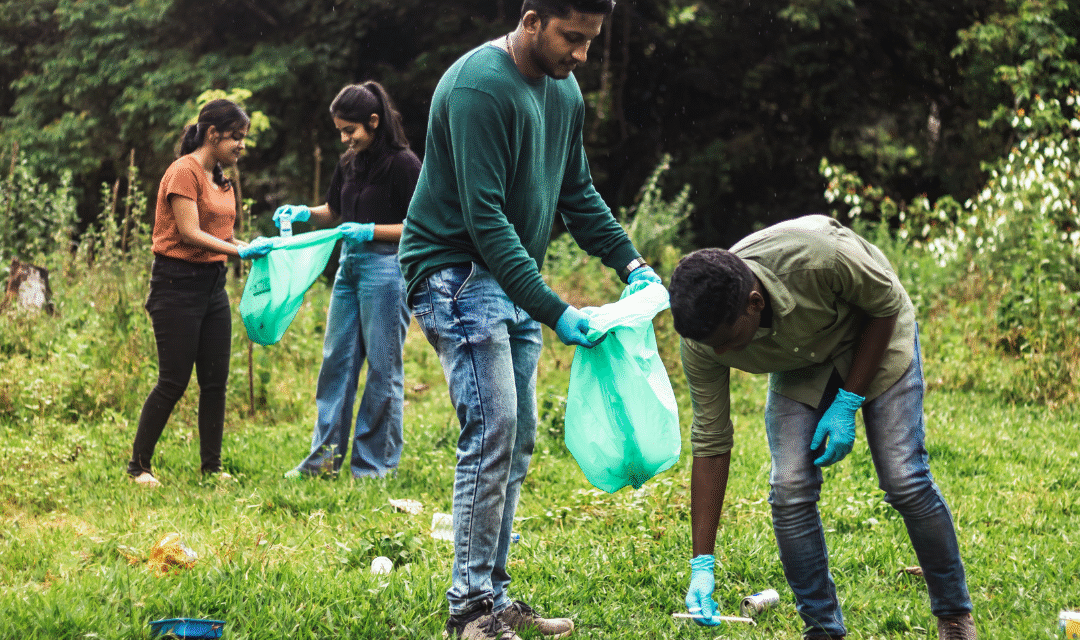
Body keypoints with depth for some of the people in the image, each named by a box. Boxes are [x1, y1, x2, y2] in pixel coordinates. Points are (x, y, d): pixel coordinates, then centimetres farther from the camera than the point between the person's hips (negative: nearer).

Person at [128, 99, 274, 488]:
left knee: (216, 380, 6)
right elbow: (189, 233, -19)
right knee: (173, 382, -6)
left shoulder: (220, 178, 15)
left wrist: (255, 246, -2)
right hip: (177, 284, -8)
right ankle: (139, 466, 5)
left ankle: (212, 467, 13)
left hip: (213, 284, 8)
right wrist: (240, 251, -22)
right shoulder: (184, 172, -12)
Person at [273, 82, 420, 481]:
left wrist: (371, 231, -19)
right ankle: (326, 456, 12)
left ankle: (375, 462, 6)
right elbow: (333, 212, 24)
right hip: (349, 266, 8)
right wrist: (304, 213, 4)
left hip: (386, 266, -8)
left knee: (383, 366, -1)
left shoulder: (403, 164, -10)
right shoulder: (349, 164, 12)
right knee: (336, 360, 7)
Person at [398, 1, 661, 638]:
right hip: (455, 270, -9)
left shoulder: (565, 93, 8)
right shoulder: (480, 86, -20)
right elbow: (483, 216, -25)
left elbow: (578, 192, 19)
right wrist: (553, 310, -27)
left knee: (516, 442, 7)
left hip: (514, 278, 9)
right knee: (492, 432, -16)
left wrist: (630, 262, 5)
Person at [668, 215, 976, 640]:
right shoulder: (702, 338, -29)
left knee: (904, 480, -10)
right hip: (798, 364, 3)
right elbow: (710, 443, -20)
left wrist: (848, 402, -22)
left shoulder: (820, 258, -42)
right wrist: (702, 564, -22)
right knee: (790, 489, -13)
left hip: (874, 338, -2)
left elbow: (886, 305, -20)